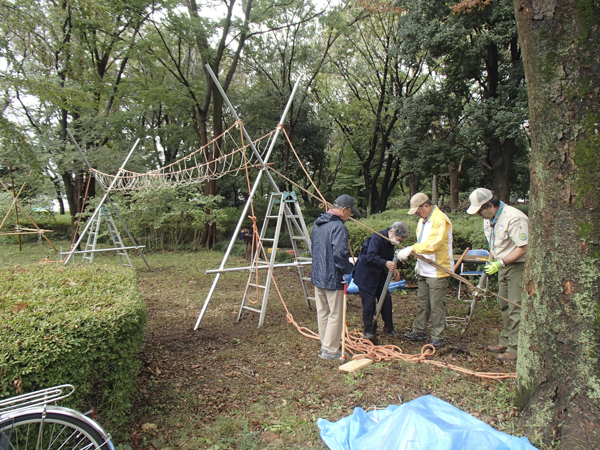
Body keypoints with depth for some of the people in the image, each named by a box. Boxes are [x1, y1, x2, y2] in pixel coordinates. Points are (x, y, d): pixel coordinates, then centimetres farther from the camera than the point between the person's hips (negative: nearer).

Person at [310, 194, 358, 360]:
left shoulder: (317, 224, 10)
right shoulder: (338, 227, -19)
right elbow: (340, 253, -28)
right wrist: (348, 269, -12)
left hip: (317, 276, 9)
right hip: (333, 278, -9)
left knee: (322, 313, 18)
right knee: (335, 315, 3)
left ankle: (325, 344, 32)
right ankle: (330, 350, 10)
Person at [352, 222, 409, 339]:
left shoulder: (390, 242, 2)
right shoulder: (376, 238, -25)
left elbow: (390, 257, 12)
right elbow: (370, 256, -33)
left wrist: (394, 268, -5)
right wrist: (385, 263, -43)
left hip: (379, 274, 8)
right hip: (366, 274, -8)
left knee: (386, 299, 9)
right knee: (369, 301, -4)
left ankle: (389, 327, 23)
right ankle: (369, 330, 12)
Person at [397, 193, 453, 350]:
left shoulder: (440, 220, -18)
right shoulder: (423, 220, 14)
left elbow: (433, 244, -29)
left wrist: (411, 249, -30)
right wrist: (418, 263, 20)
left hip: (438, 271, -9)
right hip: (424, 271, 9)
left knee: (436, 305, -1)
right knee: (422, 302, 16)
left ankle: (438, 338, 11)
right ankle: (419, 331, 28)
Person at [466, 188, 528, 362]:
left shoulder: (514, 218, -24)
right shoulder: (489, 219, 5)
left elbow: (523, 248, -24)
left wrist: (500, 263, -23)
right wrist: (491, 262, 11)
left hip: (518, 266, -9)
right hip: (503, 265, 9)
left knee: (516, 307, -7)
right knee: (504, 305, 15)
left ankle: (515, 348, 1)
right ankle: (505, 341, 28)